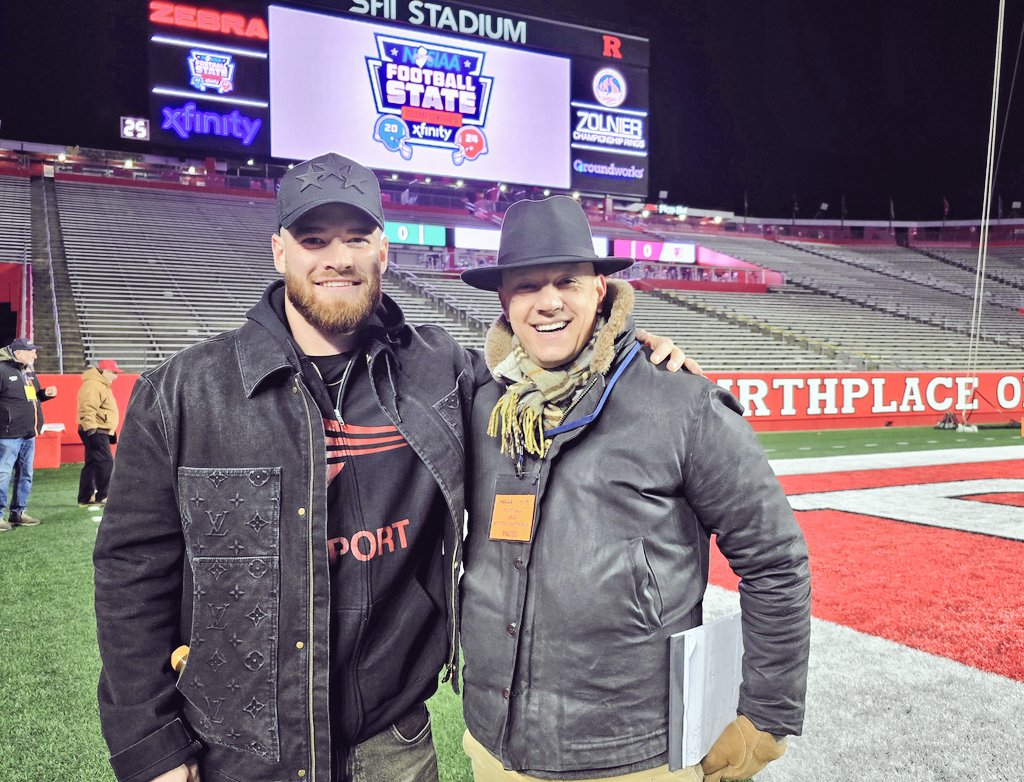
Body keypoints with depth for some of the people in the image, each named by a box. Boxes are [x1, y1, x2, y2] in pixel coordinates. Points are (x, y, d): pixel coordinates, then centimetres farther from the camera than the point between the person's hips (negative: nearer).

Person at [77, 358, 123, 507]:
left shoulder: (102, 385, 19)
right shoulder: (92, 385, -16)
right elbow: (87, 411, -24)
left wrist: (111, 432, 29)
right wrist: (92, 432, -28)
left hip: (101, 432, 11)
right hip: (95, 432, -11)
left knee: (92, 464, 13)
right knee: (106, 463, -11)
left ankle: (85, 498, 18)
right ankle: (102, 496, -6)